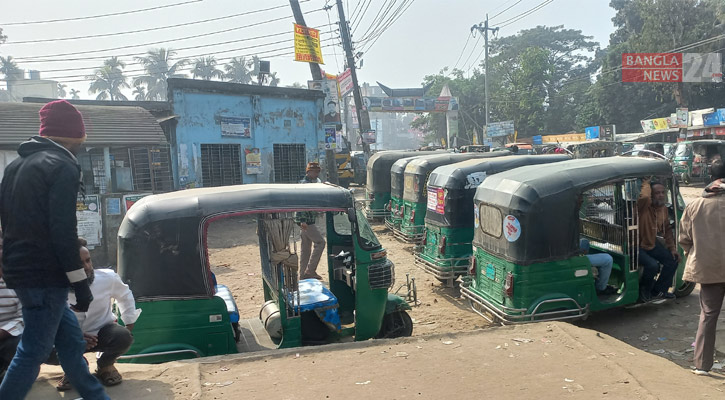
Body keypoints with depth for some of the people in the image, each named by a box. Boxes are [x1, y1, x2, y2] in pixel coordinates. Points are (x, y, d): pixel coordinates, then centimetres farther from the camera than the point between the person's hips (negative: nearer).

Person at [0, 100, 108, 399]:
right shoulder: (62, 167, -13)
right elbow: (62, 231, -20)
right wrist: (81, 285, -17)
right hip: (45, 275, -9)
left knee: (71, 340, 15)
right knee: (33, 351, 0)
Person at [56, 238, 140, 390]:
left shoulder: (108, 277, -17)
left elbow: (125, 296, 3)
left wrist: (130, 327, 1)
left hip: (103, 332, 0)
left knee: (123, 337, -33)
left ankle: (104, 366, 4)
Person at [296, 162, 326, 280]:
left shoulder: (312, 183, 16)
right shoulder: (304, 184, -15)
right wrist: (303, 220, -27)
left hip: (307, 220, 10)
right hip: (306, 220, -10)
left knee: (306, 247, 13)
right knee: (320, 242, -10)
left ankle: (303, 274, 19)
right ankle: (310, 270, -6)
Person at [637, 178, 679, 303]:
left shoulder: (664, 209, 4)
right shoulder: (644, 206, -21)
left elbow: (667, 230, 14)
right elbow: (644, 197, -47)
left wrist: (672, 248, 6)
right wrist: (646, 184, -27)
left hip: (652, 244, 8)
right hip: (638, 246, -8)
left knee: (673, 260, 2)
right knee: (652, 265, -27)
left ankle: (658, 291, 18)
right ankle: (644, 290, 4)